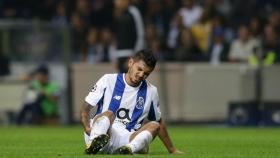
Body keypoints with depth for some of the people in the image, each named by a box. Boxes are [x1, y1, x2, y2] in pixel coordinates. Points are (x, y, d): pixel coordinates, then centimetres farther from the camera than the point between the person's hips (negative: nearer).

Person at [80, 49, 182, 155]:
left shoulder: (151, 91, 13)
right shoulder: (108, 80, 4)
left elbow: (159, 122, 25)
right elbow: (86, 108, 3)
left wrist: (172, 150, 26)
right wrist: (87, 128, -17)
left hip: (127, 140, 3)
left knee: (154, 126, -20)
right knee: (108, 113, -31)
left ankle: (128, 149, -49)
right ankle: (94, 145, -61)